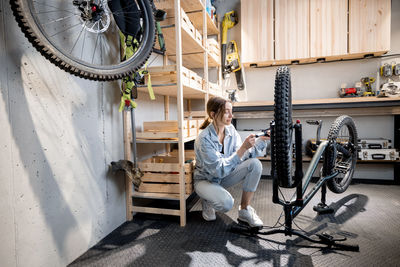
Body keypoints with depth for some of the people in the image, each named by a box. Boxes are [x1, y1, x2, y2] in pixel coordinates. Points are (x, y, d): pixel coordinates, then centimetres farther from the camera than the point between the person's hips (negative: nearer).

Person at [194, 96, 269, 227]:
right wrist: (243, 148, -37)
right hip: (206, 179, -6)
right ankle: (207, 200, 4)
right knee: (226, 202, -34)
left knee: (255, 164, -18)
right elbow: (219, 170, -31)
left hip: (225, 176, 6)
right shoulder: (204, 138, -28)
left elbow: (243, 156, -8)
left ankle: (244, 210, -6)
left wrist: (261, 140, -21)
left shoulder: (230, 129, -8)